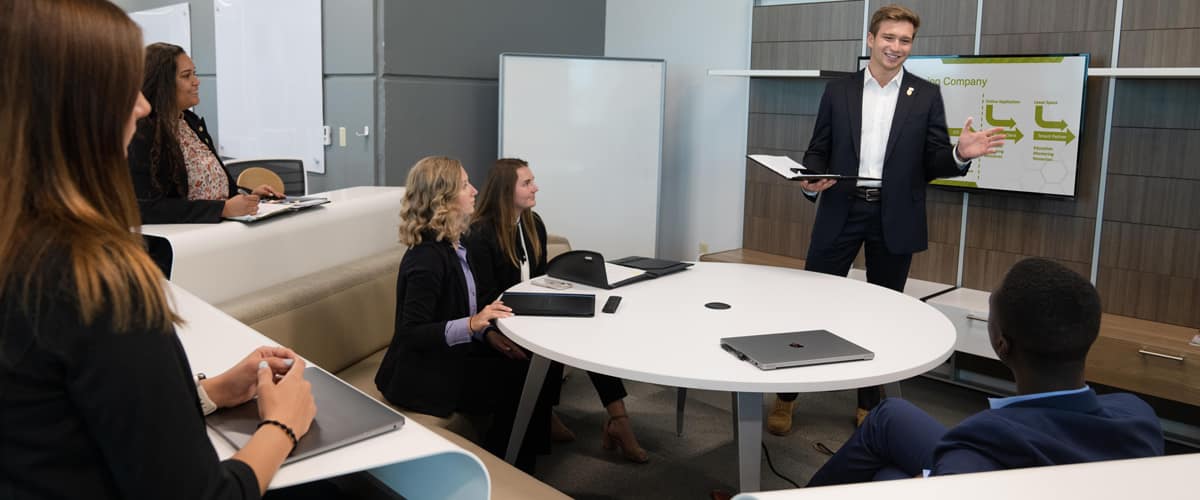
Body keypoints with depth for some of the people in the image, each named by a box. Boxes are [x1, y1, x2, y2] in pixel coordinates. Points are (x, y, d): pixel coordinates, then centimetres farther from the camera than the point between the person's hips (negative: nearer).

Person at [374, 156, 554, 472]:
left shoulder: (455, 245, 3)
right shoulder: (427, 257, -24)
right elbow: (410, 334, -26)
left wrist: (489, 332, -4)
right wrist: (471, 325, -34)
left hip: (452, 354, 9)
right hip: (424, 373, -9)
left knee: (529, 363, -2)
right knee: (523, 382, -11)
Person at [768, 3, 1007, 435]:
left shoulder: (926, 96, 4)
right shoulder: (838, 91, 6)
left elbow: (933, 164, 2)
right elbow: (817, 151, 8)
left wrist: (961, 154, -19)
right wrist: (811, 181, -13)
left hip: (894, 217, 0)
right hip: (841, 212, 0)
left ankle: (869, 404, 24)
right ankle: (787, 397, 15)